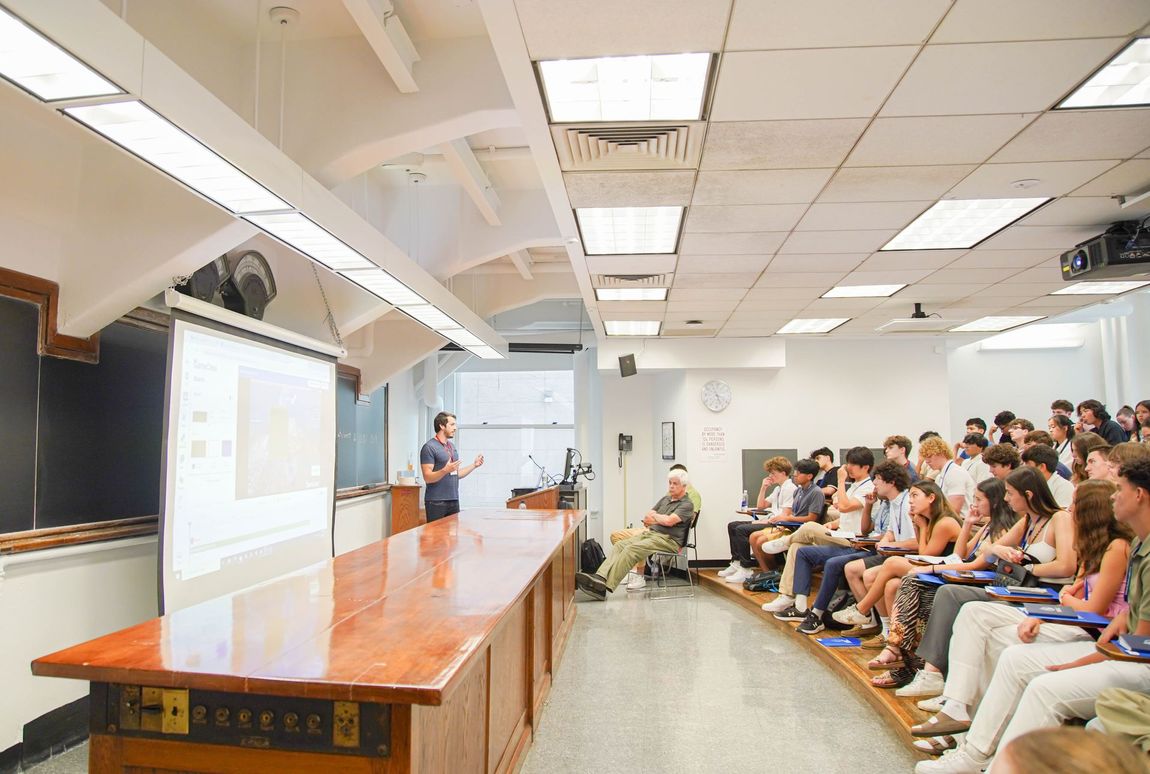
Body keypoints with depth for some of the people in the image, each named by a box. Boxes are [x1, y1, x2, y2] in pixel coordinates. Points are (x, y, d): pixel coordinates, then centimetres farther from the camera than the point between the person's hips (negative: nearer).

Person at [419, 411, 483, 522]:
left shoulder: (452, 447, 16)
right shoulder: (429, 447, -9)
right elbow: (427, 478, -15)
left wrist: (474, 465, 12)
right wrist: (445, 470, -30)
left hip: (454, 501, 8)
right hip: (436, 503, -8)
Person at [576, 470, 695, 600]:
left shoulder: (687, 504, -1)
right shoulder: (665, 499, 23)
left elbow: (669, 521, -17)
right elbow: (646, 519, 18)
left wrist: (654, 517, 2)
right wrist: (660, 520, -3)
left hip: (669, 540, -8)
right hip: (650, 533, 8)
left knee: (632, 549, -28)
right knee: (619, 545, -16)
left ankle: (604, 587, -36)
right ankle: (600, 577, -33)